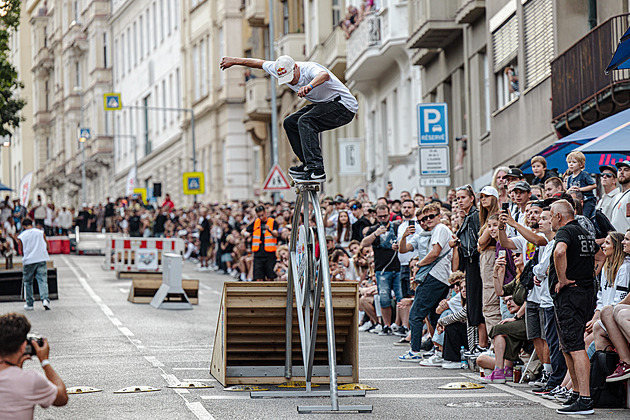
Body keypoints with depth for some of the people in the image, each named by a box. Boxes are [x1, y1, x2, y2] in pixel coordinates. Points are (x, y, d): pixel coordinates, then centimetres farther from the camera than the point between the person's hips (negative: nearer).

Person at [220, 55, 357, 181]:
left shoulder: (309, 69, -29)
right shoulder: (281, 69, -5)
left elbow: (324, 75, -53)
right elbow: (260, 63, 12)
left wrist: (309, 86, -72)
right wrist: (234, 61, 20)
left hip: (345, 106, -9)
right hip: (324, 104, 10)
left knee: (305, 121, -27)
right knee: (290, 123, 9)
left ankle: (316, 171, -33)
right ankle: (308, 165, 9)